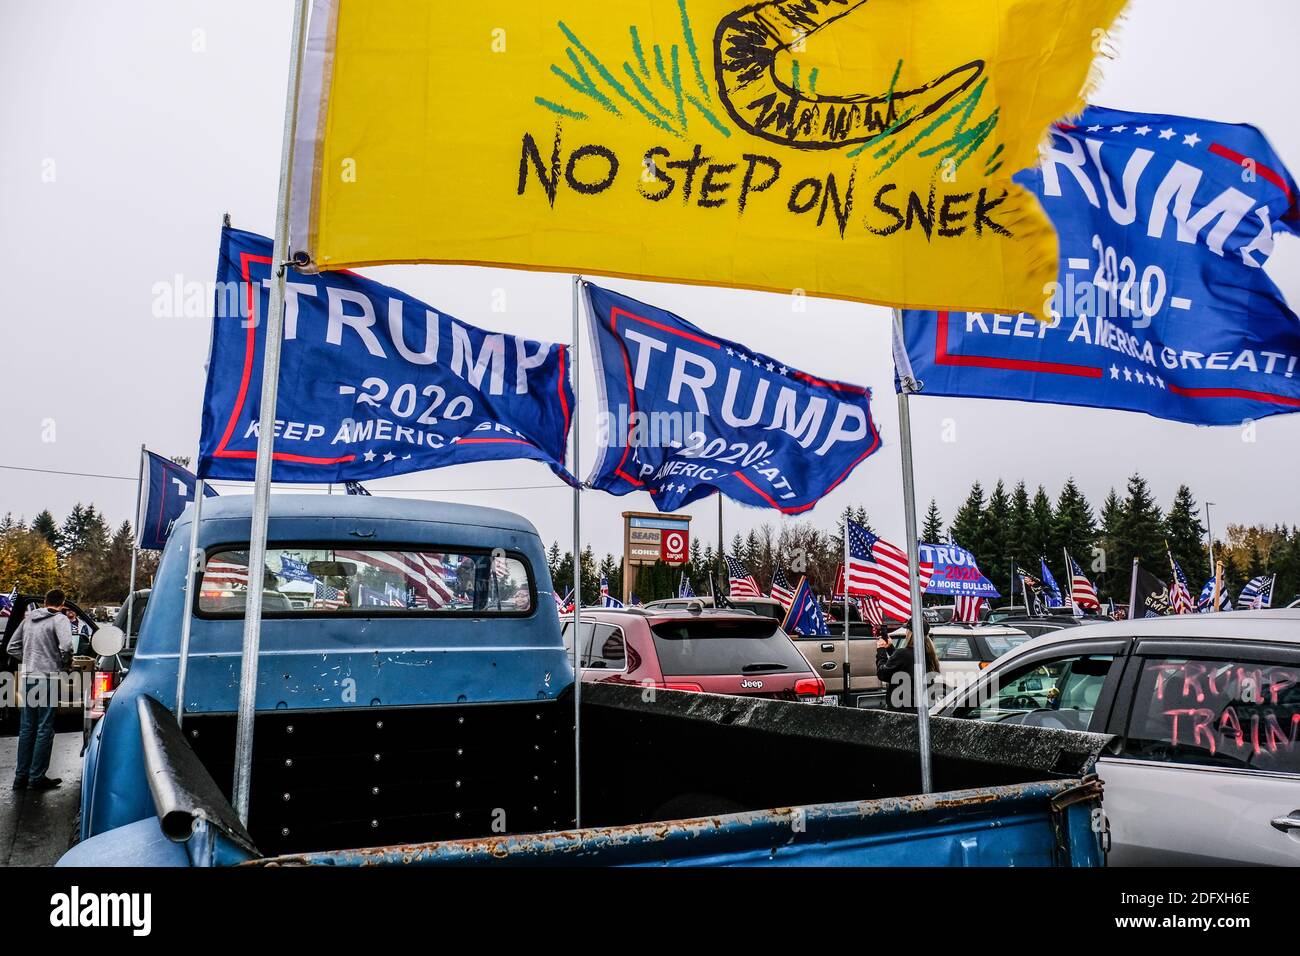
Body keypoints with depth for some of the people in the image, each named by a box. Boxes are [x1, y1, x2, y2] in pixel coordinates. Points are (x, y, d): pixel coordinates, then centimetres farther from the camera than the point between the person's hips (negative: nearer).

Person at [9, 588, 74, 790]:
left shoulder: (28, 618, 12)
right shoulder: (60, 619, -8)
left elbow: (12, 647, 16)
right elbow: (66, 646, -23)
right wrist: (64, 660, -3)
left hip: (28, 678, 7)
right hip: (48, 679, -7)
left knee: (26, 728, 14)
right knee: (44, 730, 1)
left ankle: (21, 776, 20)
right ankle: (37, 778, 4)